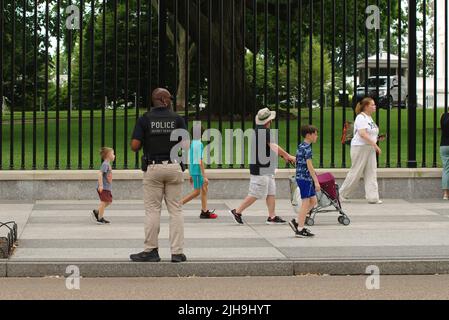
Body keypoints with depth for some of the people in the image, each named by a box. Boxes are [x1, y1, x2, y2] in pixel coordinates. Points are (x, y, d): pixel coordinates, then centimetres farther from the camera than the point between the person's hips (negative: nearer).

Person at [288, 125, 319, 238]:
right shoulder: (307, 148, -16)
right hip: (305, 178, -10)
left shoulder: (300, 146, 13)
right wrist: (316, 181, -18)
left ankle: (296, 221, 14)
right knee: (306, 203, -3)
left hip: (300, 177, 10)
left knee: (313, 201, 15)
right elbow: (309, 166, -20)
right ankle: (300, 229, 1)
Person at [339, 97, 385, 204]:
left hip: (370, 148, 9)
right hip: (360, 147, -9)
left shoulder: (370, 118, 17)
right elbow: (362, 134, -24)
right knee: (355, 173, -3)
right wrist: (375, 145, -26)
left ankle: (373, 197, 2)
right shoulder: (361, 118, -13)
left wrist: (378, 138, 8)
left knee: (371, 173, 3)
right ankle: (342, 195, 9)